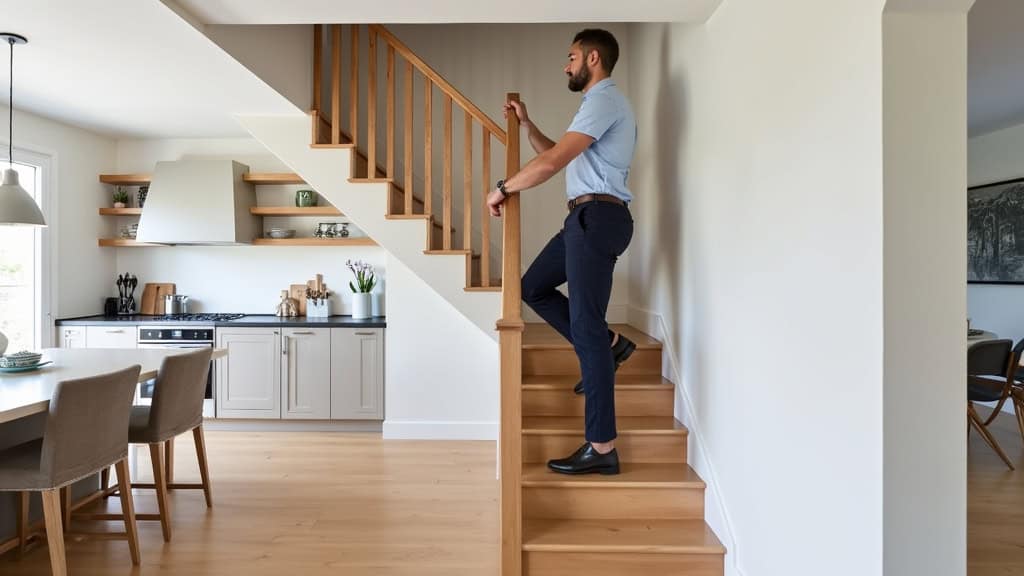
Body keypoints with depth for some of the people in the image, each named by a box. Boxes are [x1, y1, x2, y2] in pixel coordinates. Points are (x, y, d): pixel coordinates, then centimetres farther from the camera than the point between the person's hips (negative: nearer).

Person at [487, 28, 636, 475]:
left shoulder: (604, 99, -9)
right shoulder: (600, 103, 25)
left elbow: (553, 161, -20)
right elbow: (556, 154, 31)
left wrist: (503, 188, -9)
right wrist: (525, 122, 23)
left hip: (597, 217, -11)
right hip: (588, 218, 11)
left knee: (586, 327, -12)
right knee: (534, 288, 16)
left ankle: (601, 448, -8)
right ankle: (607, 346, 16)